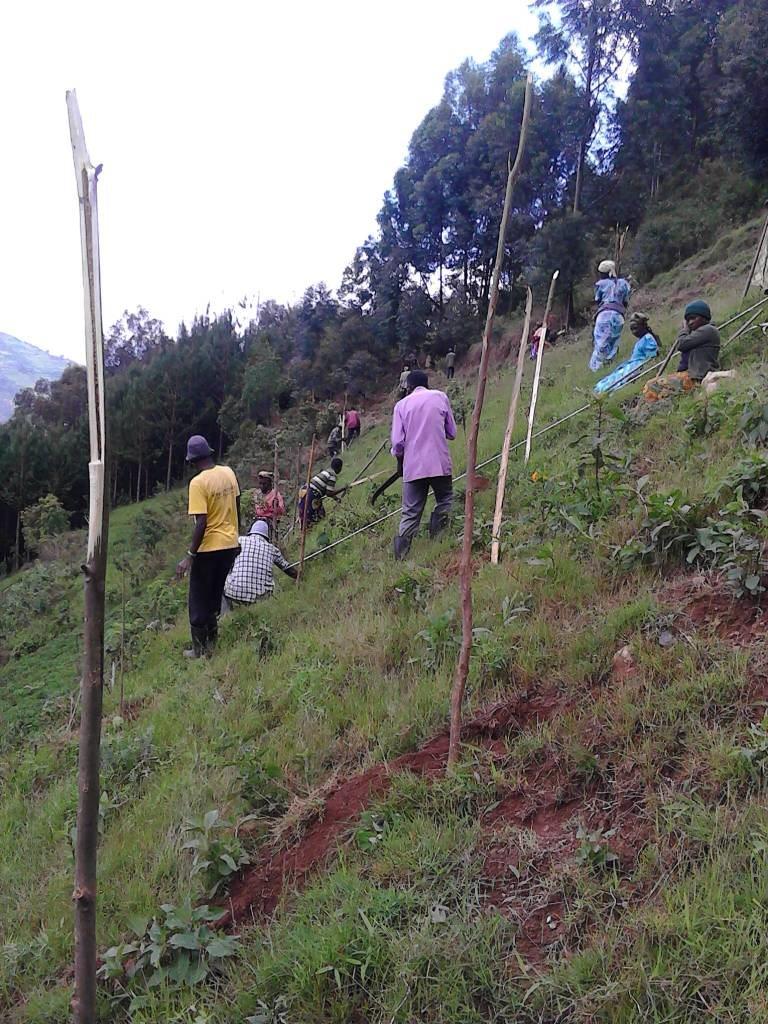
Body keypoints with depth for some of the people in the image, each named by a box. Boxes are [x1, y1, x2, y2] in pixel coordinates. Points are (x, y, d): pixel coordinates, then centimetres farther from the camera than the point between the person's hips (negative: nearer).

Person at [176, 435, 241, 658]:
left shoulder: (198, 483, -19)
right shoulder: (228, 473, 1)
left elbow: (202, 523, -22)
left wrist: (189, 556, -18)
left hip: (209, 548, -6)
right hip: (230, 545, 7)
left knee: (199, 600, 8)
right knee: (215, 595, 20)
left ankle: (200, 649, 15)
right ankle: (211, 641, 29)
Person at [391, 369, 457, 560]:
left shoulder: (402, 404, 5)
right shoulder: (440, 397, 7)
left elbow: (397, 442, -1)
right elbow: (452, 433, 9)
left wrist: (399, 455, 21)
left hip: (412, 467, 1)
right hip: (439, 463, -1)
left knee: (410, 512, 4)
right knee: (444, 499, 19)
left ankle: (401, 555, -4)